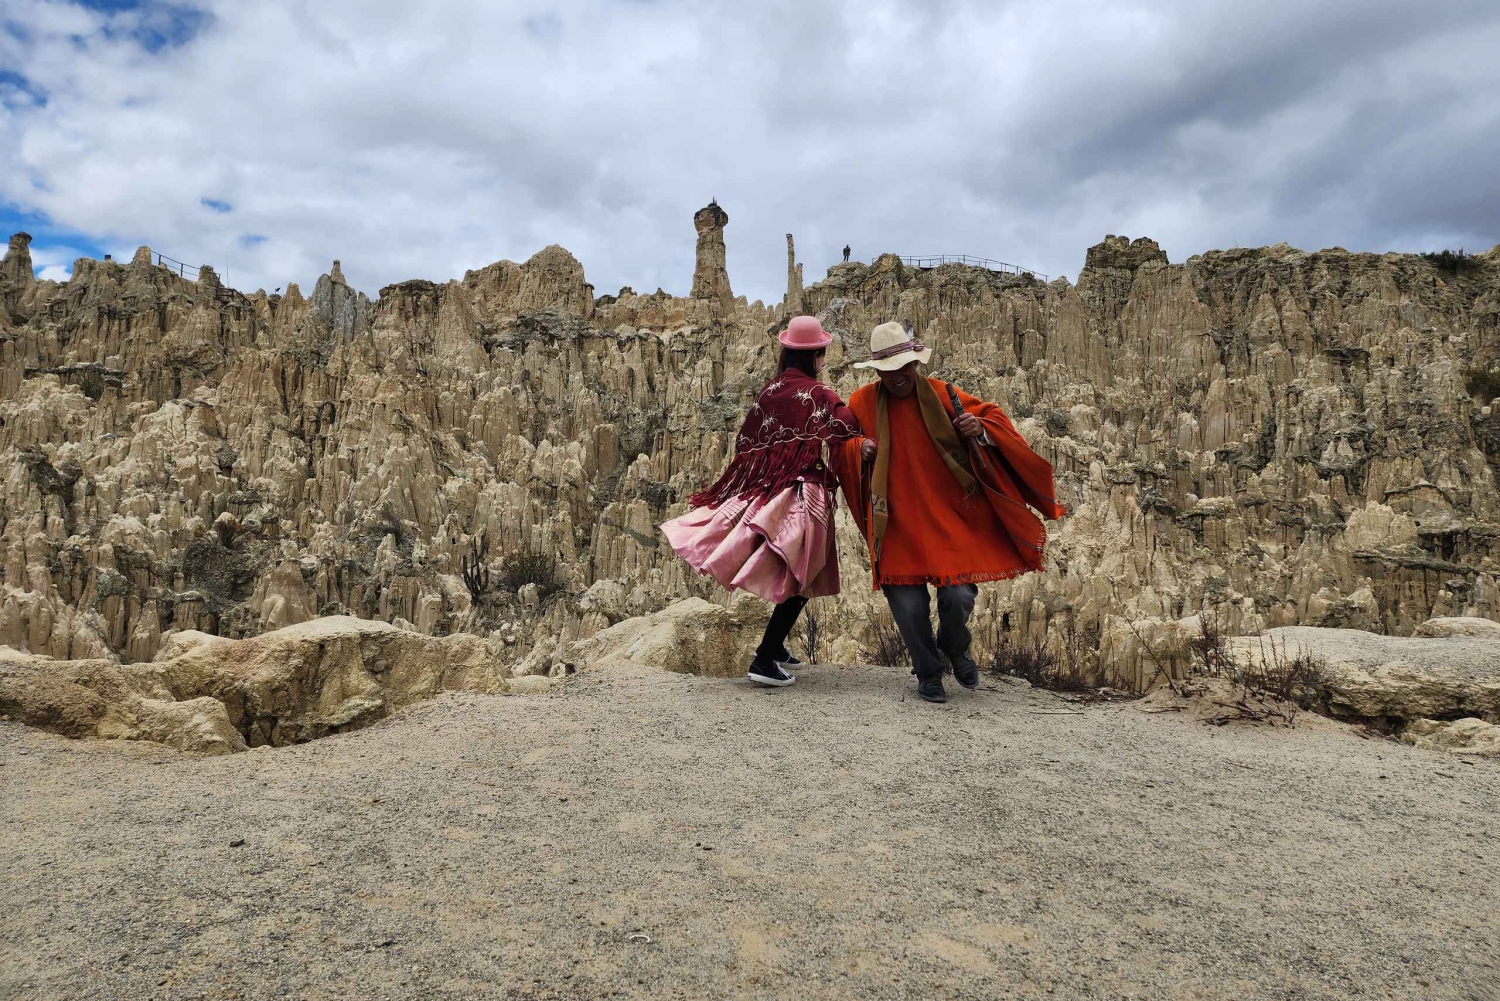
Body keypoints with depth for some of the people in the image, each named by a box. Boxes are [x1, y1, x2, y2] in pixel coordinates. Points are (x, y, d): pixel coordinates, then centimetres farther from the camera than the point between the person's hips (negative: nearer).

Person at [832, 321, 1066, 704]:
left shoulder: (941, 393, 0)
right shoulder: (862, 402, 2)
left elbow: (993, 416, 5)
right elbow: (840, 443, 14)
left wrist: (981, 429, -17)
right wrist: (858, 449, -8)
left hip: (949, 517, 0)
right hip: (897, 523, 0)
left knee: (959, 595, -8)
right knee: (907, 606, -2)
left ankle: (956, 649, 29)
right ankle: (928, 673, 26)